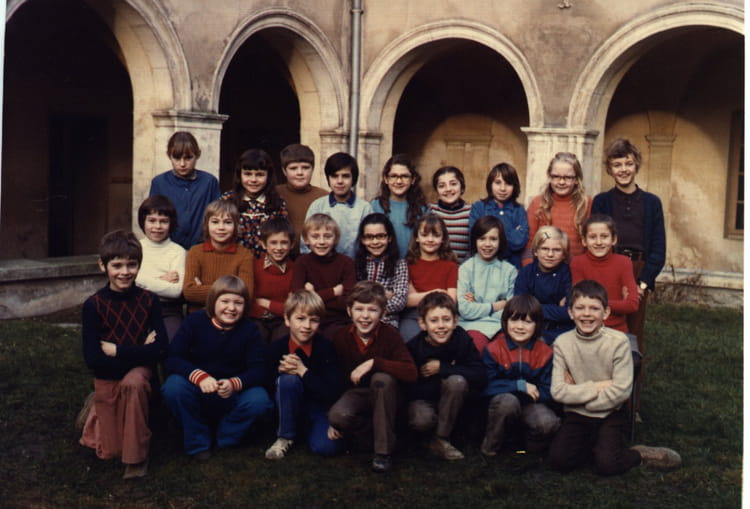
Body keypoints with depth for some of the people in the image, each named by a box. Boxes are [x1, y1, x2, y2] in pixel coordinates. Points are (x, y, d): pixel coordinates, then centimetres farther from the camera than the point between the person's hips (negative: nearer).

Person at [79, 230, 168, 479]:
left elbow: (160, 349, -15)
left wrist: (117, 351, -18)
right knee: (109, 451, 6)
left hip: (141, 372, 0)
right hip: (107, 378, 1)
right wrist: (139, 351, -18)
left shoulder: (148, 301, -9)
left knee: (132, 383, -37)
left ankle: (136, 458, -19)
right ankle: (96, 407, 39)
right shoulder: (94, 305, -13)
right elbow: (93, 359, -17)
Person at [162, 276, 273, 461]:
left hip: (232, 395, 0)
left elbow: (259, 369, -13)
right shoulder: (194, 321, -9)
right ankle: (198, 443, -10)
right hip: (197, 391, 0)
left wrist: (234, 384, -35)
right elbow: (172, 359, -17)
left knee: (260, 401, -29)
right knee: (174, 387, -32)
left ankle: (225, 438, -1)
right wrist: (199, 376, -36)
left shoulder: (249, 329, -6)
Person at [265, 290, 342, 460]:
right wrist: (280, 371, -25)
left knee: (326, 447, -27)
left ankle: (311, 429, 10)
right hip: (291, 409, 1)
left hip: (320, 408, -1)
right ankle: (285, 437, -11)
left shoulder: (325, 347, -13)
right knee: (288, 379, -30)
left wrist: (303, 371, -27)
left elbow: (333, 393, -20)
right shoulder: (277, 348, -10)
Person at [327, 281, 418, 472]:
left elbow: (411, 372, -26)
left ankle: (384, 450, -23)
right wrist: (332, 421, -7)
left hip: (384, 395, -1)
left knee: (382, 378, -35)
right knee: (338, 415, -33)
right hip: (355, 394, 1)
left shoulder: (389, 335, -14)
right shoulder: (341, 337, -6)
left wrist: (374, 363, -33)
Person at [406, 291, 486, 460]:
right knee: (422, 420, -34)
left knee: (457, 381, -29)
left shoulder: (462, 340, -15)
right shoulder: (413, 347, -19)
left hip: (450, 402, 2)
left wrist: (442, 368, -24)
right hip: (421, 398, -2)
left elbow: (480, 377, -23)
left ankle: (441, 440, -15)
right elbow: (408, 390, -19)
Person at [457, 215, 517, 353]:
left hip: (503, 326, 2)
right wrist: (496, 306, 2)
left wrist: (477, 307, -1)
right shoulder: (466, 268, 5)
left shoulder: (510, 270, 12)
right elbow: (464, 310, -6)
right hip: (474, 326, -2)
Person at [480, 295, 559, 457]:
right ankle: (489, 446, -12)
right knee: (508, 400, -37)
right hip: (501, 404, -1)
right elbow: (487, 386, -14)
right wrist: (520, 386, -20)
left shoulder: (545, 353, -2)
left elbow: (548, 393, -4)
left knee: (548, 423, -31)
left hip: (531, 405, 1)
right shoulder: (493, 350, -7)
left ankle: (533, 443, 6)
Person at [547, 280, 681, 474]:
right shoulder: (563, 343, -7)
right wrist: (596, 387, -16)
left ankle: (639, 455, 9)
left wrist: (580, 394, -12)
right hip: (576, 415, 2)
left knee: (606, 465, -21)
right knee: (557, 459, -16)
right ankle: (595, 444, 10)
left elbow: (622, 391, -17)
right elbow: (557, 391, -12)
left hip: (609, 414, -2)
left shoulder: (618, 341, -13)